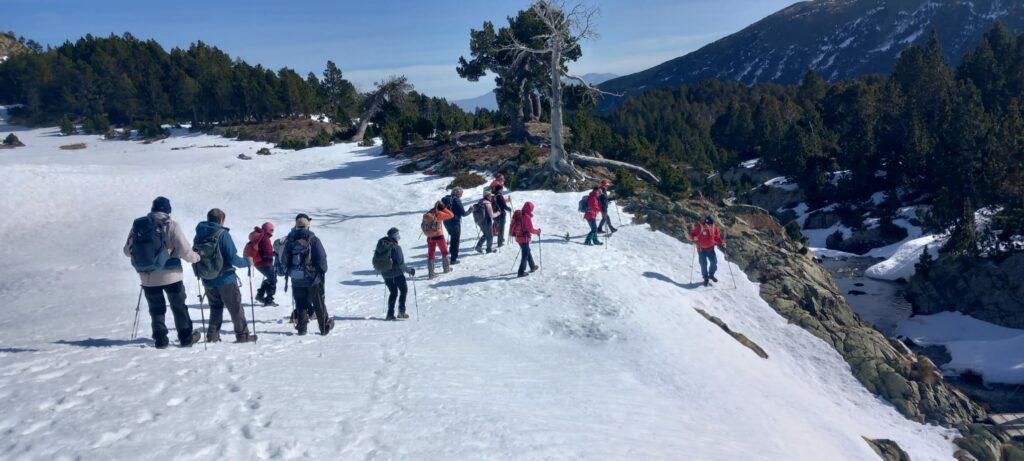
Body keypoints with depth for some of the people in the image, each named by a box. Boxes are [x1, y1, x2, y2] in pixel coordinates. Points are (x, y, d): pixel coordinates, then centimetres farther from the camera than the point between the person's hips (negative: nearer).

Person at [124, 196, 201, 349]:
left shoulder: (138, 225, 1)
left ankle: (160, 339, 18)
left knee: (156, 309, 16)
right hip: (170, 275, -3)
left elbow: (127, 251, 8)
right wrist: (196, 257, 3)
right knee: (179, 307, 11)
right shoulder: (170, 225, -12)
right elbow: (184, 250, -16)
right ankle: (186, 337, 17)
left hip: (147, 277, 3)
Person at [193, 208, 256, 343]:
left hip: (208, 281, 5)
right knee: (235, 307, 5)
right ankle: (242, 335, 9)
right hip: (225, 278, -5)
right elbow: (232, 257, -19)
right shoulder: (222, 234, -15)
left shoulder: (199, 235, 3)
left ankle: (212, 335, 16)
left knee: (215, 307, 19)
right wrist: (246, 262, -3)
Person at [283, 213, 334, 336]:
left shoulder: (290, 241, 1)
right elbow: (321, 258, -11)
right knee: (319, 304, 8)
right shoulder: (313, 239, -11)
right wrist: (323, 271, 4)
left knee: (300, 305, 13)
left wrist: (288, 272, 23)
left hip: (296, 280, 3)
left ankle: (301, 328, 12)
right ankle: (325, 327, 15)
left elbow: (285, 260, 10)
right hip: (313, 278, -3)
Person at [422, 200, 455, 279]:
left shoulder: (427, 214, 5)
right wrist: (444, 208, 2)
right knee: (444, 251, 17)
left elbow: (423, 226, 9)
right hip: (439, 236, -4)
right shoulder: (438, 214, -12)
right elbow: (451, 215, -5)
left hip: (430, 237, 4)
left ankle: (430, 273, -1)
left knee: (430, 254, 5)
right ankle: (446, 268, 28)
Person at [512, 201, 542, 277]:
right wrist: (538, 231, -2)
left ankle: (532, 267, 38)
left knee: (527, 251, 24)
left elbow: (516, 226, 11)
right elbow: (531, 229, -19)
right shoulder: (527, 217, -22)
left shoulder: (518, 214, 2)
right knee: (525, 254, 3)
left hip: (518, 237, 9)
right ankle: (521, 272, 5)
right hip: (524, 238, -9)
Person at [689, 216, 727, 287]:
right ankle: (706, 279, 16)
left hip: (711, 248, 3)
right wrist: (695, 238, -31)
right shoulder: (699, 227, -17)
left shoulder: (714, 227, -5)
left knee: (714, 262, -1)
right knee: (703, 264, -2)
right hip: (702, 249, -3)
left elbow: (717, 237, 8)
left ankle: (711, 275, 26)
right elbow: (692, 235, -10)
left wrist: (722, 243, -5)